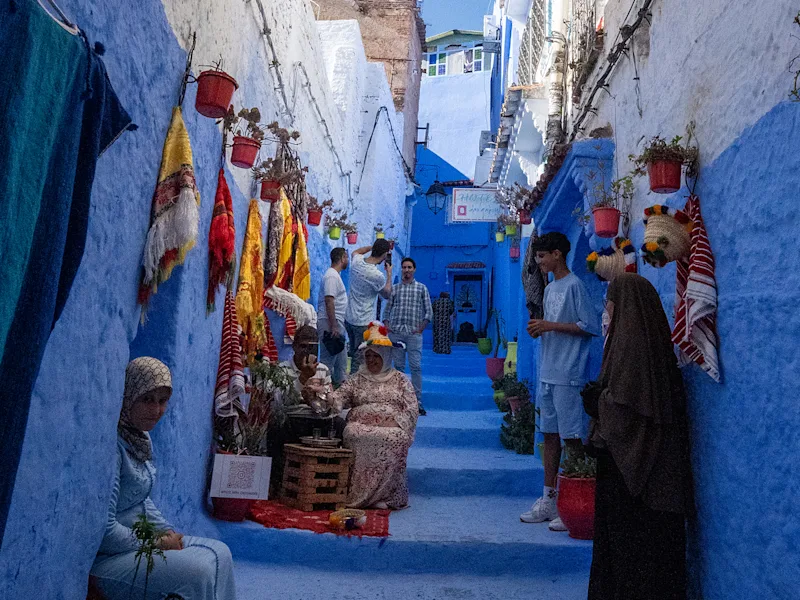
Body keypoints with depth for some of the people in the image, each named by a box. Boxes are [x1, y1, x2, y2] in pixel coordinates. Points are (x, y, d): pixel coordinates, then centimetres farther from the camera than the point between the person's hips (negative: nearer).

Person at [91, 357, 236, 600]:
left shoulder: (142, 438, 7)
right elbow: (104, 531, -25)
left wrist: (167, 531, 2)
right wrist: (157, 544, -14)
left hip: (137, 539, 9)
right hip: (105, 558, -9)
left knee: (219, 552, 2)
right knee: (198, 571, -20)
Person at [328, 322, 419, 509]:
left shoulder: (400, 379, 15)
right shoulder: (357, 380, 20)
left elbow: (411, 409, 6)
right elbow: (339, 397, 6)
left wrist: (397, 425, -10)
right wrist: (325, 397, -16)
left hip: (391, 428, -1)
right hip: (361, 425, 1)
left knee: (395, 439, -35)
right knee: (354, 435, -34)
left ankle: (386, 495, -28)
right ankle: (357, 493, -26)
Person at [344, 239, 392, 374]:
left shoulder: (356, 262, -2)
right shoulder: (377, 276, -22)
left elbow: (356, 252, 26)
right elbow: (387, 294, -1)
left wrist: (374, 246, 23)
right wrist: (389, 274, 9)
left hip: (348, 318, 8)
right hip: (364, 322, -8)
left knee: (354, 353, 20)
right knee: (359, 359, -1)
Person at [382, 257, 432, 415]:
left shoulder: (421, 288, 8)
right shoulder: (394, 288, 12)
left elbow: (429, 312, 6)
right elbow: (387, 309, 13)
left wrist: (421, 328, -3)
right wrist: (386, 325, -1)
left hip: (414, 333, -2)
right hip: (396, 332, 2)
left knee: (416, 367, -5)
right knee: (398, 366, 5)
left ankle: (417, 402, -2)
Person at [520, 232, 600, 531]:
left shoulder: (574, 286, -10)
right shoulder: (550, 288, 18)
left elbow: (590, 327, -16)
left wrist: (551, 325, -15)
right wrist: (539, 328, 3)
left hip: (568, 377, -9)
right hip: (547, 374, 9)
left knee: (572, 439, -3)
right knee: (550, 435, 12)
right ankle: (548, 501, 20)